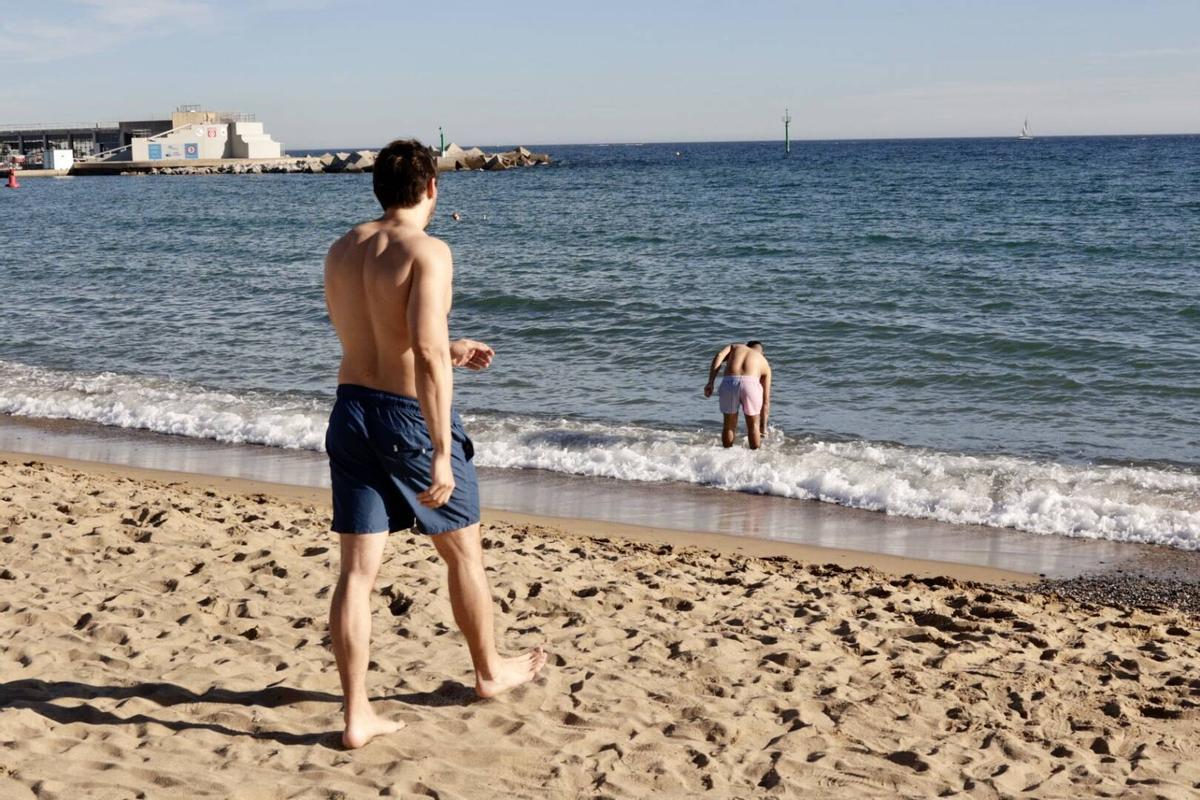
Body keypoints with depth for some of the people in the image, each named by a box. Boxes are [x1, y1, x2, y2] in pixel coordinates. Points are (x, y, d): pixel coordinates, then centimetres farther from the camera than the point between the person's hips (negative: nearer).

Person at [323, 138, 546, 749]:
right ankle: (489, 671, 36)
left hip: (351, 411, 6)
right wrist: (442, 454, -25)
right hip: (409, 417, -6)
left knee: (357, 570, 7)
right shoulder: (427, 251, -15)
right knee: (463, 553, 16)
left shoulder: (340, 251, 8)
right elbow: (426, 352, -25)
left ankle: (356, 716, 9)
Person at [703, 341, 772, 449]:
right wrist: (763, 427, 34)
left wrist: (710, 382, 1)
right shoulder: (764, 363, 31)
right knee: (753, 425, 22)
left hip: (729, 382, 0)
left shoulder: (734, 347, 33)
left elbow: (718, 357, 8)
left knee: (729, 425, 21)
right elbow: (766, 400, 30)